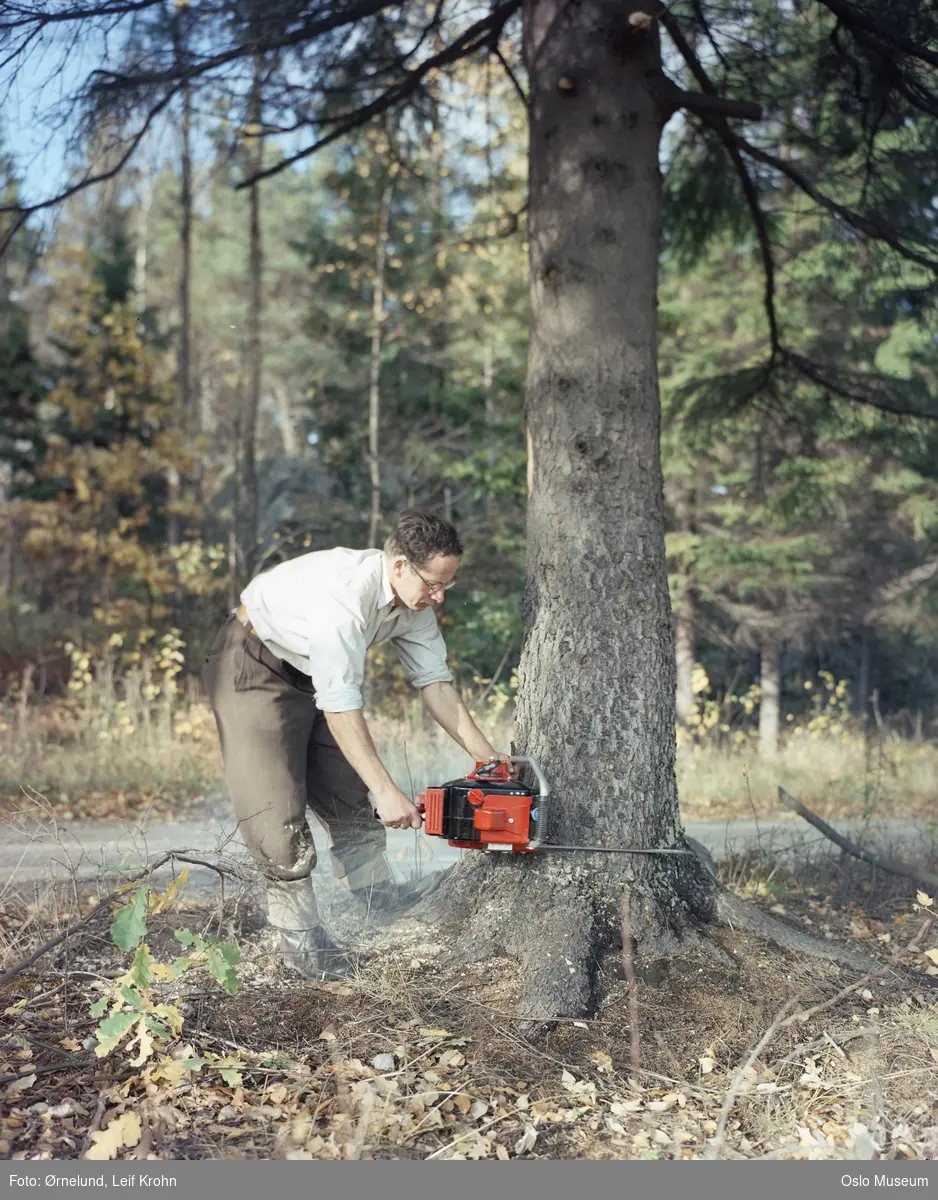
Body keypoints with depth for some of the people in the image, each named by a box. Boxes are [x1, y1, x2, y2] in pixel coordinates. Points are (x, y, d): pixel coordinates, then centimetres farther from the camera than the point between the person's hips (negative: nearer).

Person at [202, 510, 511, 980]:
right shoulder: (345, 591, -37)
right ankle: (298, 933, -2)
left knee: (346, 786, 10)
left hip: (308, 671, 8)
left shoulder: (414, 601, -11)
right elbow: (339, 704, -39)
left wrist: (485, 754, -10)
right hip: (251, 667, -8)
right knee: (277, 803, -11)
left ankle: (374, 888, 23)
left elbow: (434, 680, -5)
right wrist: (387, 791, -39)